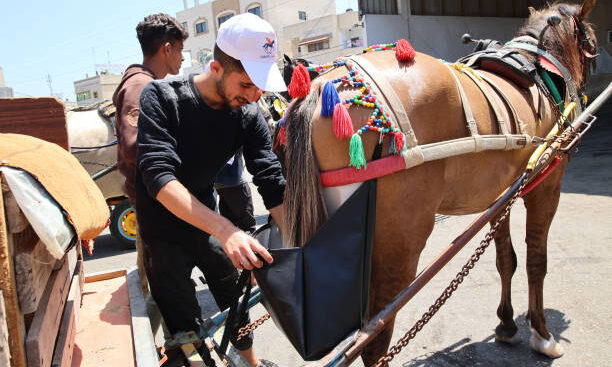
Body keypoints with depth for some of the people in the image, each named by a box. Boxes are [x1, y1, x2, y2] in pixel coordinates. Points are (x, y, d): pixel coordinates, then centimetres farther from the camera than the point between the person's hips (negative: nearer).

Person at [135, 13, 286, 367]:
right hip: (163, 228, -4)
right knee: (183, 319, 2)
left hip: (207, 221, 4)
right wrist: (226, 231, -46)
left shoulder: (249, 115, -14)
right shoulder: (162, 97, -25)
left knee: (233, 295, 17)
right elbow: (158, 177, -36)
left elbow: (273, 184, -17)